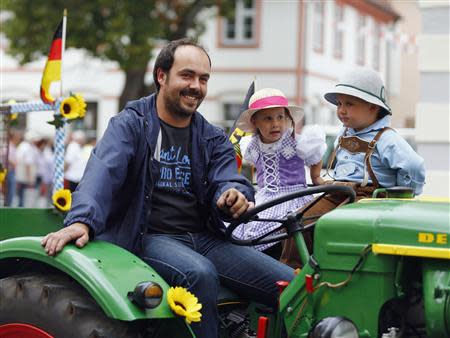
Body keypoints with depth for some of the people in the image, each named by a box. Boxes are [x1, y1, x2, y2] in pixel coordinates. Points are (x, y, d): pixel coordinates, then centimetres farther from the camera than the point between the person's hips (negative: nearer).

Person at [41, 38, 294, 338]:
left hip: (203, 238, 5)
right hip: (149, 237, -5)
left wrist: (234, 197, -26)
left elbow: (227, 182, 1)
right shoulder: (130, 124, 2)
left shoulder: (214, 139, 17)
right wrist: (82, 220, -35)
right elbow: (103, 172, -15)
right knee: (201, 274, -37)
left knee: (292, 284, -13)